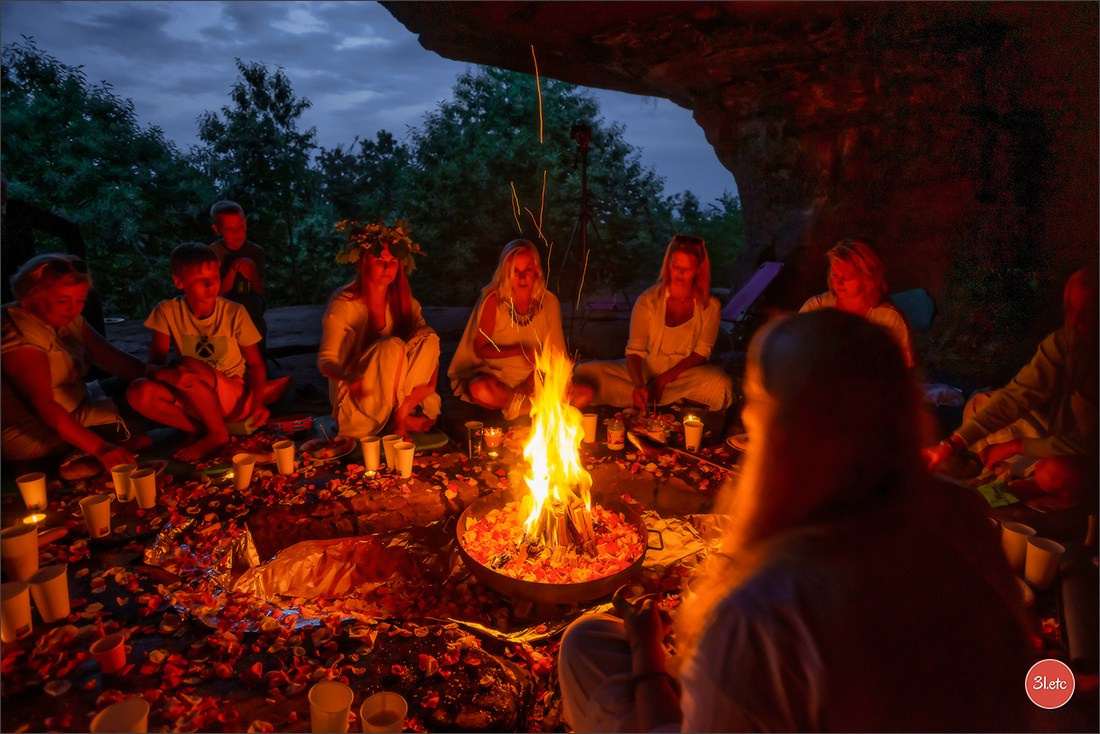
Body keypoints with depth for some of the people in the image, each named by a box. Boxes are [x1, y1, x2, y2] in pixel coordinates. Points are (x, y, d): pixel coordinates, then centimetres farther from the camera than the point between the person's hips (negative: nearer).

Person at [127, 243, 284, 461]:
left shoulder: (235, 313, -8)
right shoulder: (168, 312, -6)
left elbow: (255, 363, -2)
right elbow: (153, 365, -9)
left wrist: (257, 400, -21)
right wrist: (165, 372, -35)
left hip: (235, 398, -2)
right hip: (193, 402, 2)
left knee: (189, 365, -30)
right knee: (139, 392, -25)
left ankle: (217, 433, -12)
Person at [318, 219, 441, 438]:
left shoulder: (402, 301, 3)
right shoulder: (343, 303, -12)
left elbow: (429, 340, -3)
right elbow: (325, 360, -16)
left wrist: (428, 385, -20)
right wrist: (348, 377, -39)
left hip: (395, 393, 5)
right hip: (355, 397, -5)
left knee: (428, 337, -18)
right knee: (392, 346, -31)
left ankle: (403, 411, -17)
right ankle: (401, 419, -13)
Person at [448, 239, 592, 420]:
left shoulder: (549, 302, -3)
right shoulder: (493, 301, -10)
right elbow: (479, 349, -8)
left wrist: (526, 388, -14)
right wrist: (520, 351, -22)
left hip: (534, 381, 3)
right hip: (495, 375, -2)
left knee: (585, 394, -18)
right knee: (479, 390, -38)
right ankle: (533, 404, -14)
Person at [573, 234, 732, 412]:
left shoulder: (710, 306, -5)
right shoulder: (648, 301, -8)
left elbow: (702, 352, -5)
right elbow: (634, 350, -13)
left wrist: (665, 378, -16)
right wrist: (639, 385, -32)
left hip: (683, 373, -1)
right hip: (645, 370, 1)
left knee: (721, 385, -34)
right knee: (585, 371, -22)